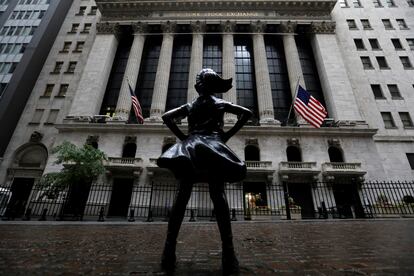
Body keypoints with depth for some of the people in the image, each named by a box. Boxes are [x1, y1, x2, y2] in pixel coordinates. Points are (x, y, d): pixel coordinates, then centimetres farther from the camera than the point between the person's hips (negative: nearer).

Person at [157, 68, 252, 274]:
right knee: (219, 198, -7)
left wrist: (182, 137, 11)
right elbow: (246, 113, 9)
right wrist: (227, 135, 6)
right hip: (214, 147, -1)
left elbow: (166, 117, 15)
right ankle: (228, 254, -10)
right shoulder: (221, 104, 18)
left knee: (181, 198, -2)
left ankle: (169, 252, -1)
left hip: (189, 147, 2)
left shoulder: (189, 106, 21)